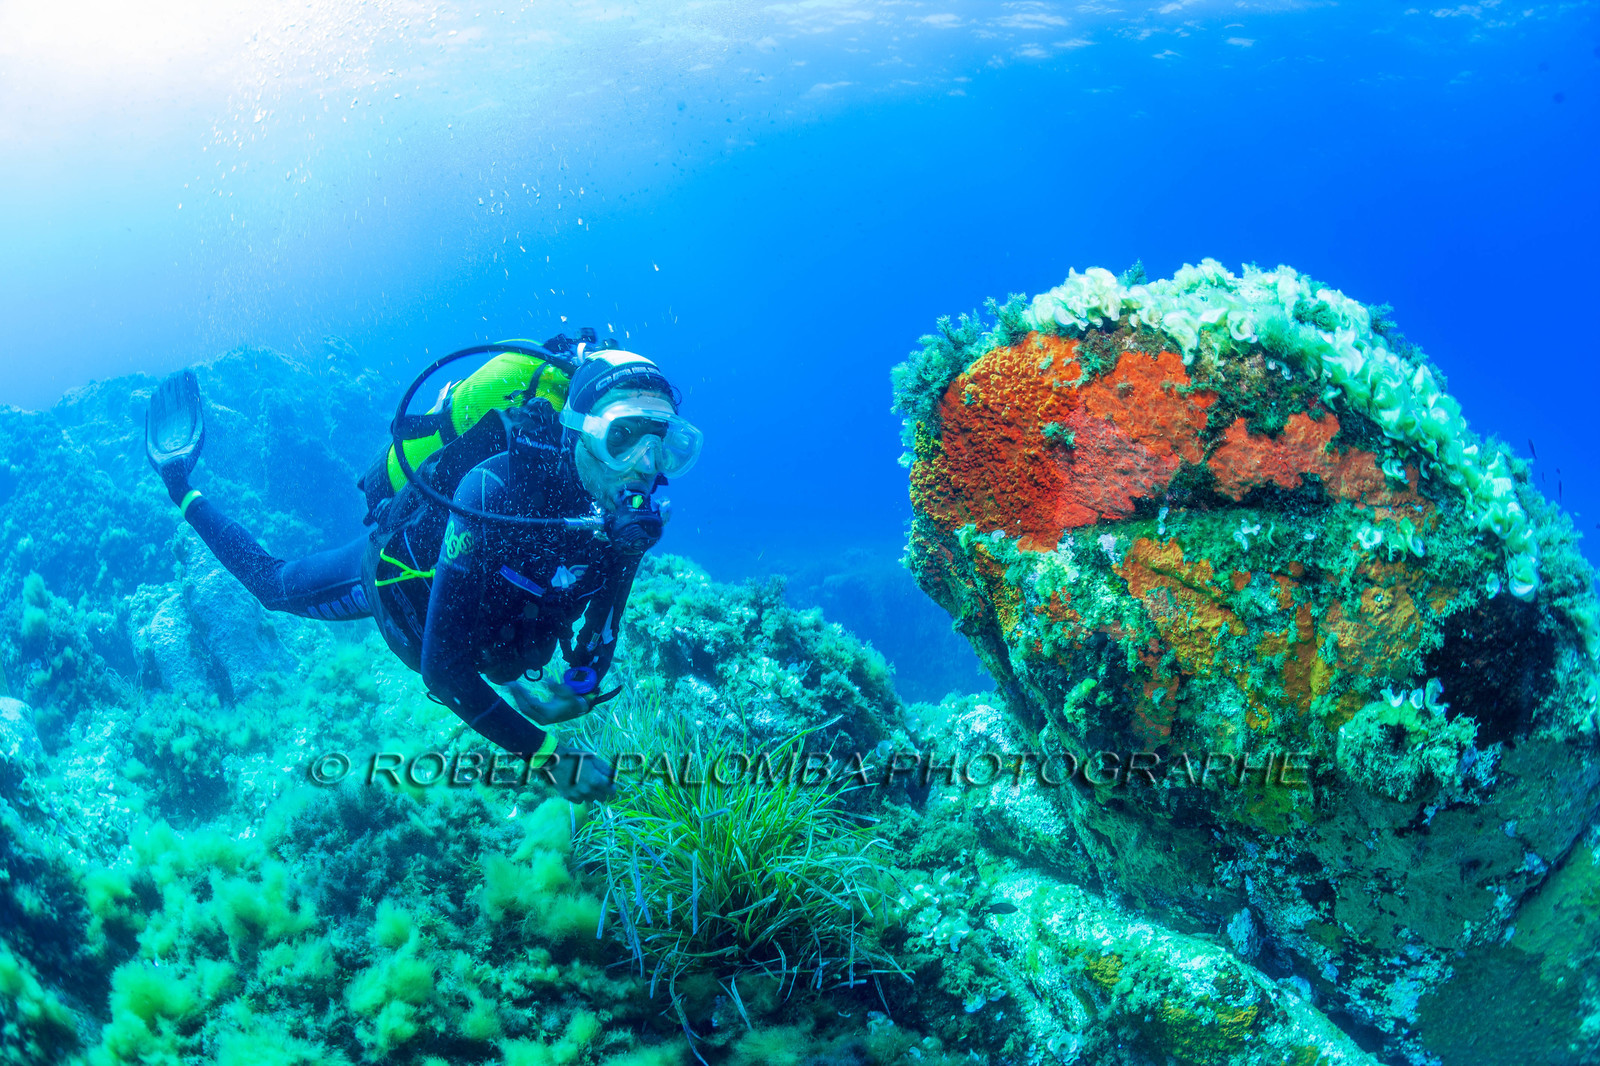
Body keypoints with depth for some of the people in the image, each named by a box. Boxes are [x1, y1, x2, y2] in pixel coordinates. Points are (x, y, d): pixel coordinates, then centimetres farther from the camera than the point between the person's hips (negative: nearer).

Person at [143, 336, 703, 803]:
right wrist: (547, 755, -48)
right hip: (400, 566, -4)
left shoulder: (631, 510, -31)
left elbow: (606, 595, -7)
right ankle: (181, 484, 42)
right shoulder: (496, 490, -48)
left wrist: (583, 686, -18)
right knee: (271, 584, 24)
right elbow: (441, 667, -45)